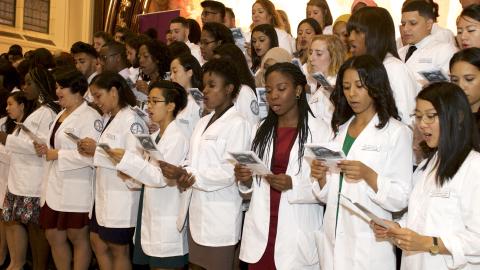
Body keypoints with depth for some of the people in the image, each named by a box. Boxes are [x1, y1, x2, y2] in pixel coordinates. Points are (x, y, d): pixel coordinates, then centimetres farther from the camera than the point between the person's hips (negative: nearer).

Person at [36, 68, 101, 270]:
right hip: (55, 185, 9)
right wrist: (46, 149, 5)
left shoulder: (89, 117, -14)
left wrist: (58, 154, -17)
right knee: (54, 236, 14)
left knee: (77, 237, 5)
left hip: (76, 188, -9)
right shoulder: (61, 115, 16)